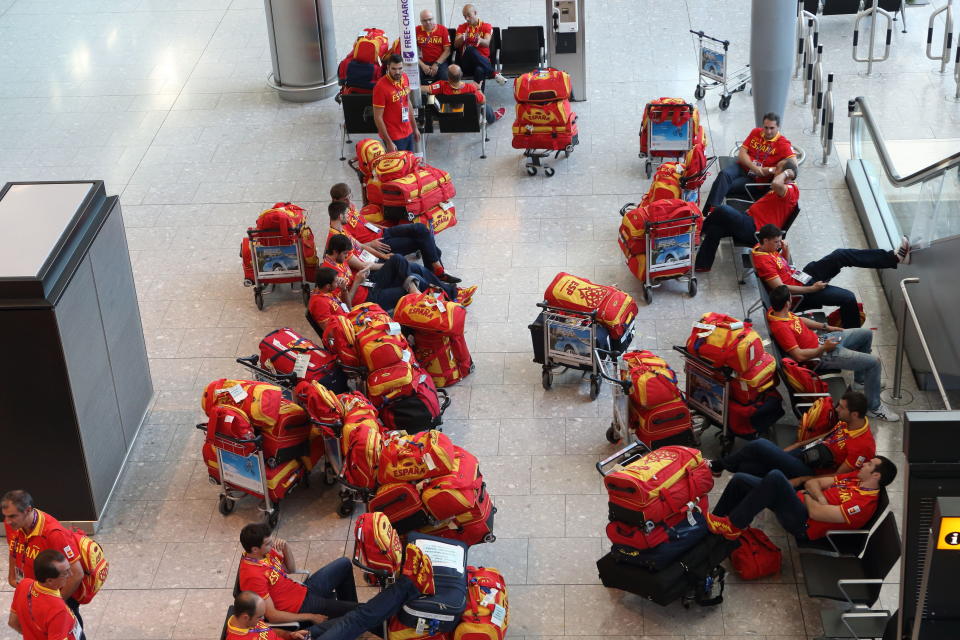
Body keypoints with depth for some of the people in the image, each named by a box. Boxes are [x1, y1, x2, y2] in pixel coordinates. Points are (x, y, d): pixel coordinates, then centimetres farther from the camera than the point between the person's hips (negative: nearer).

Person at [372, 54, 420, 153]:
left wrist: (414, 128, 18)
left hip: (408, 133, 7)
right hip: (393, 137, -7)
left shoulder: (405, 78, 1)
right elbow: (378, 117, -17)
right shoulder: (381, 86, -20)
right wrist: (389, 142, -18)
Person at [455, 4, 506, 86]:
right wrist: (462, 38, -26)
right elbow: (456, 44, -2)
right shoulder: (462, 28, 14)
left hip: (482, 60, -2)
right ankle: (494, 73, -30)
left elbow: (487, 43, -9)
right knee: (470, 49, -36)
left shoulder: (486, 26, 9)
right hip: (467, 63, 2)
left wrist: (480, 40, -34)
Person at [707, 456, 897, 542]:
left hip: (803, 525, -9)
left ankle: (733, 526, -21)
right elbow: (812, 482, 13)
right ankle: (711, 529, 10)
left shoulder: (864, 504, -16)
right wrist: (820, 498, -8)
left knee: (775, 477, -33)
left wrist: (804, 496, -2)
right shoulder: (855, 477, 12)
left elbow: (816, 513, -20)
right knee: (740, 480, 0)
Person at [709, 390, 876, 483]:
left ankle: (718, 465, 3)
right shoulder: (847, 422, 2)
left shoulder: (862, 447, -24)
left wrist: (801, 480, -17)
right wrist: (794, 446, 17)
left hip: (810, 471, -9)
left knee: (760, 445, -18)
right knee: (746, 467, -8)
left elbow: (838, 477, -19)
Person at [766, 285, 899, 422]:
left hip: (822, 340, 10)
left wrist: (826, 327, 13)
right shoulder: (780, 328, -33)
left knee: (867, 334, 21)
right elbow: (799, 355, -31)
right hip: (822, 355, -10)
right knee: (873, 362, -13)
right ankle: (873, 407, 4)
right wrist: (824, 348, -19)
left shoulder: (774, 310, -5)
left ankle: (860, 381, 35)